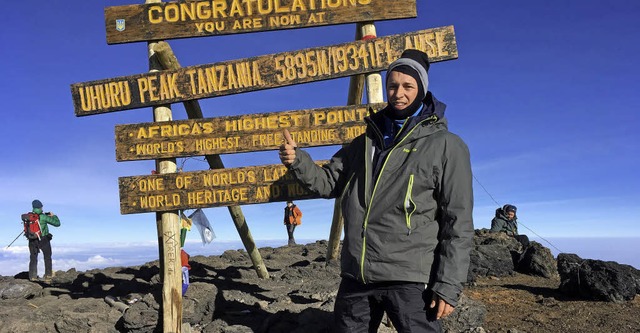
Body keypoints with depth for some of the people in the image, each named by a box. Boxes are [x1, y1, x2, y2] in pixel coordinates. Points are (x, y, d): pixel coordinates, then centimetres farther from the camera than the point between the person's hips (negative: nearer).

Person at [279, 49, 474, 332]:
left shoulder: (446, 146, -2)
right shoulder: (365, 142, 15)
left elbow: (458, 221, -6)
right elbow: (328, 183, 15)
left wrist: (448, 284, -12)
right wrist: (297, 160, -4)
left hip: (410, 279, -5)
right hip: (356, 276, 5)